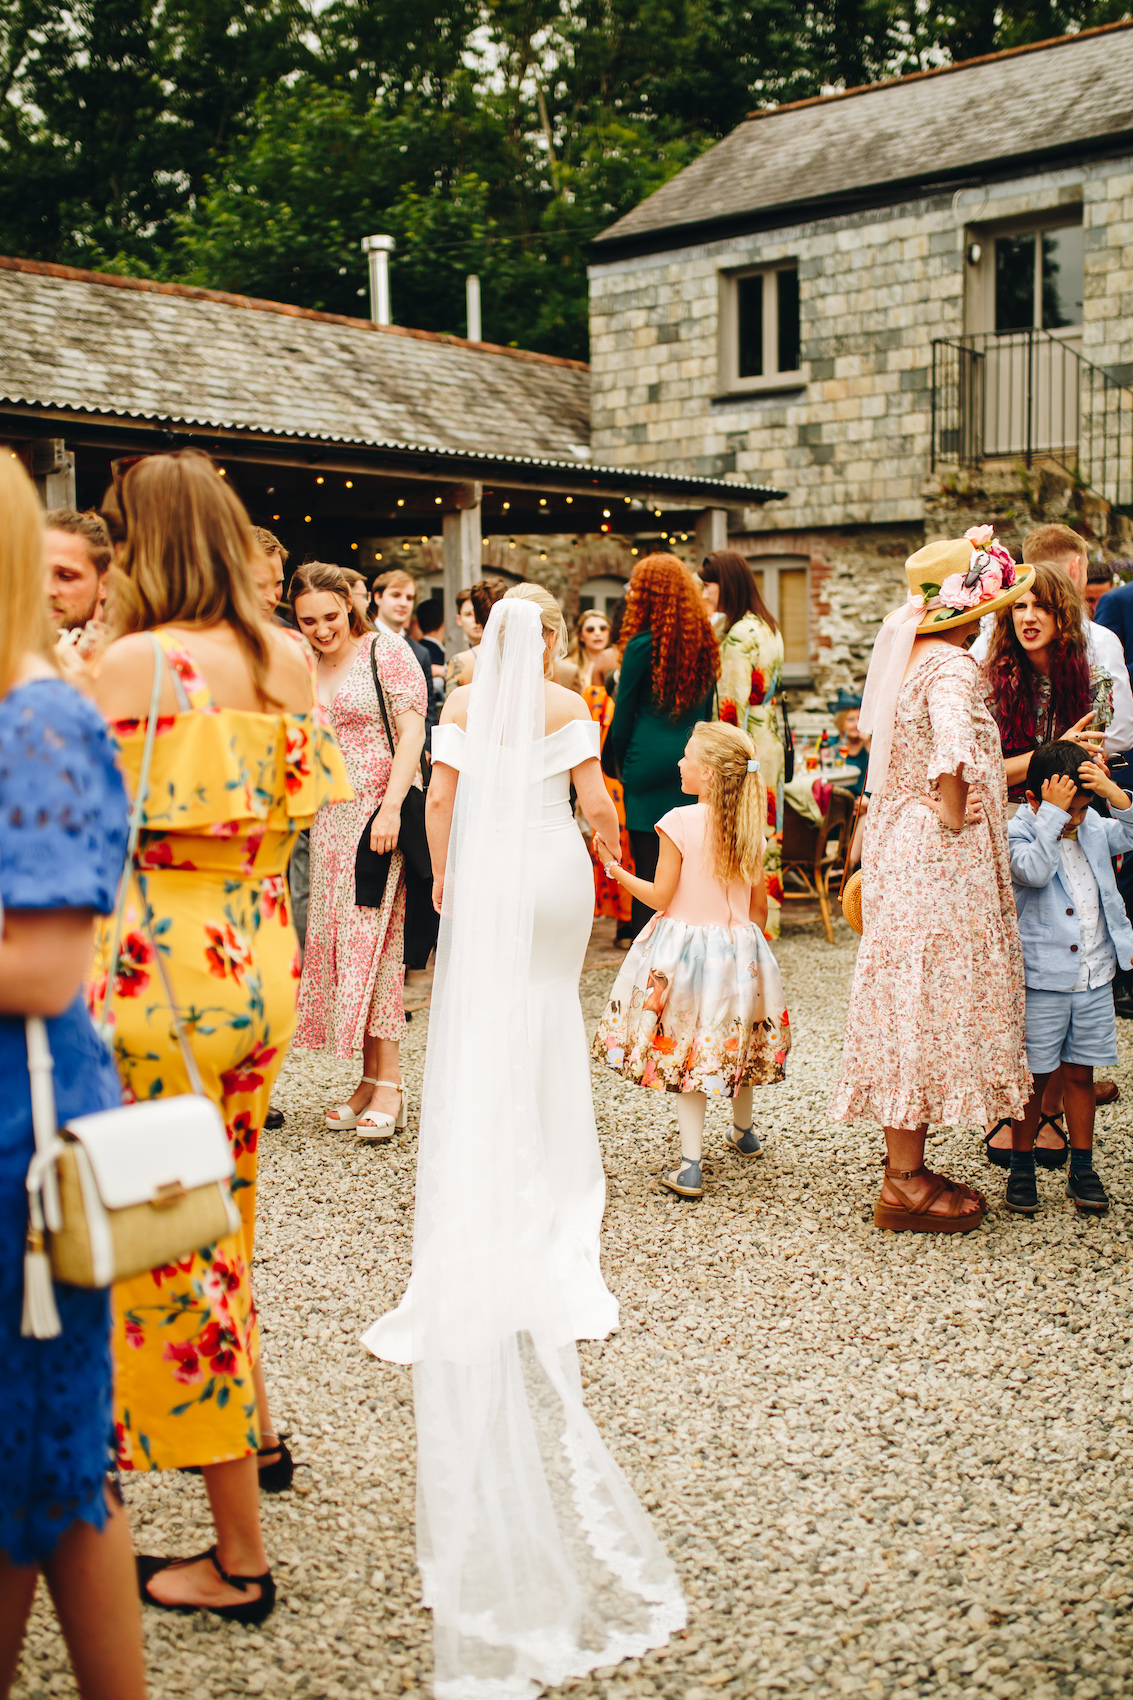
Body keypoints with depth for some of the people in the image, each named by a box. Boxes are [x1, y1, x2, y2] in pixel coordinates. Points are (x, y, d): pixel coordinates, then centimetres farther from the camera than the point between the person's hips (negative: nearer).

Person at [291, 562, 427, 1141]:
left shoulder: (385, 650, -2)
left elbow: (412, 731, -9)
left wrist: (391, 806, -18)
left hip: (379, 812, -6)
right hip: (327, 821, 6)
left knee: (373, 941, -9)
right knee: (335, 942, 4)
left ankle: (388, 1085, -3)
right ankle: (368, 1078, 11)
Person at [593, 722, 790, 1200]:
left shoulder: (678, 823, -16)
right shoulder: (749, 828, -1)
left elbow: (661, 896, -13)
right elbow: (759, 907, 5)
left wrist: (615, 869, -2)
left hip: (684, 949, -5)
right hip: (738, 947, 5)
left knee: (684, 1052, 2)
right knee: (733, 1041, 23)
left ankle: (690, 1165, -1)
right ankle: (744, 1132, 43)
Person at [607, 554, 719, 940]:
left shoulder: (643, 644, -10)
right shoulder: (705, 641, 6)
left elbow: (623, 713, -3)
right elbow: (708, 709, 13)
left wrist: (622, 763, 10)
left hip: (651, 760, -5)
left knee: (648, 867, 0)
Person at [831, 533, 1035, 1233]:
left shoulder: (906, 654, 10)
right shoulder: (954, 666, -17)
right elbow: (953, 750, -37)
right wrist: (953, 812, -22)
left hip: (900, 850, 9)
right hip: (941, 861, -9)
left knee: (911, 1006, 15)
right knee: (930, 1002, -2)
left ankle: (905, 1164, 25)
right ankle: (905, 1185, 7)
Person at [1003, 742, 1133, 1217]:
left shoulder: (1094, 826, 8)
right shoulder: (1018, 833, -10)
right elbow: (1034, 870, -27)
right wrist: (1052, 813, -26)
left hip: (1094, 978, 5)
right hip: (1041, 980, -5)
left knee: (1080, 1074, 12)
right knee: (1033, 1076, 4)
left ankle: (1082, 1169, 21)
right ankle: (1021, 1166, 17)